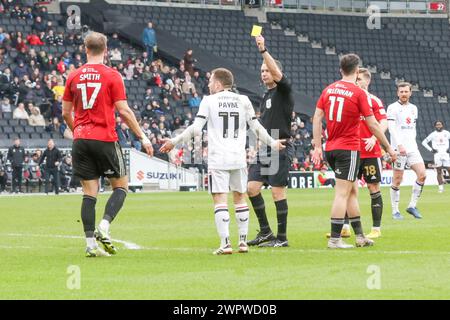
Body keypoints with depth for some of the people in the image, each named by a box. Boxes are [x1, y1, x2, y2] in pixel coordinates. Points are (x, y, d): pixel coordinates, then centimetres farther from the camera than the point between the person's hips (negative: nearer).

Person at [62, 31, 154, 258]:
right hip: (105, 139, -4)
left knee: (89, 192, 6)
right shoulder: (112, 76, -5)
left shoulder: (74, 77, 7)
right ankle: (104, 227, -12)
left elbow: (66, 113, 12)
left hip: (81, 140, 4)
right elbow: (124, 111, -8)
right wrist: (142, 137, 0)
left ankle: (90, 243, 0)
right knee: (121, 185, 9)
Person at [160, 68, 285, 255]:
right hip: (239, 158, 4)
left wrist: (174, 142, 3)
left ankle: (225, 243, -15)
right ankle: (243, 241, 16)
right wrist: (272, 143, 26)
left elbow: (196, 129, -6)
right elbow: (256, 127, 12)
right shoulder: (243, 101, 9)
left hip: (218, 160, -4)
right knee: (240, 198, 15)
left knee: (220, 200, -5)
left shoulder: (209, 101, 0)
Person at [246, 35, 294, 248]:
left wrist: (263, 51, -31)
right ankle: (265, 232, 11)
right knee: (252, 187, 2)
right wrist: (256, 149, 21)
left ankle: (282, 237, -1)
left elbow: (277, 73, -26)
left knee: (277, 191, -7)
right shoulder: (266, 96, 19)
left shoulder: (283, 91, -5)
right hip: (264, 149, 8)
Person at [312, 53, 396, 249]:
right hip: (349, 148, -6)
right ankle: (335, 239, -8)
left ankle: (360, 236, 20)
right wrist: (389, 148, 2)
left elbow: (317, 119, 4)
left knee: (353, 191, 16)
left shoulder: (328, 90, 7)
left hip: (331, 148, 6)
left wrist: (318, 147, 6)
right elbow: (373, 125, -8)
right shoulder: (359, 93, -9)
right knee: (342, 194, -5)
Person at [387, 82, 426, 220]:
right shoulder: (393, 108, -4)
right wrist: (400, 145, -23)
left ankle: (412, 206, 2)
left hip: (412, 148, 6)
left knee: (422, 174, -8)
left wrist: (413, 143, 14)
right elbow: (392, 128, -13)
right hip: (399, 149, -6)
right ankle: (395, 211, 5)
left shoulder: (413, 108, 17)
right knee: (397, 180, -3)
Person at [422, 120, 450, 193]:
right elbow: (424, 142, 10)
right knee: (439, 172, -5)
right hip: (437, 154, 0)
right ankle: (441, 187, -3)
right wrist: (431, 149, 1)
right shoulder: (433, 134, 6)